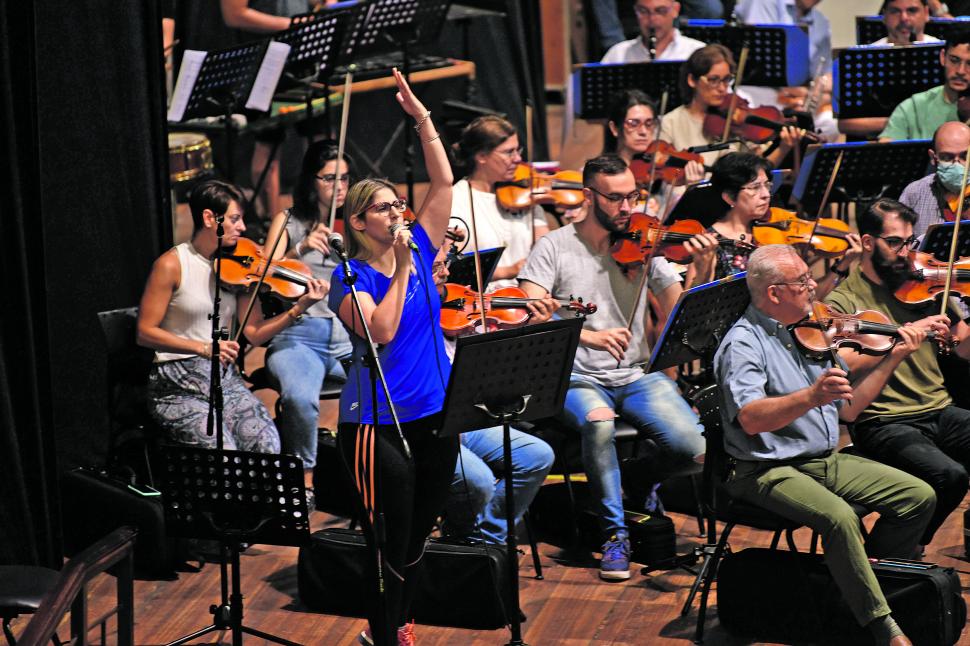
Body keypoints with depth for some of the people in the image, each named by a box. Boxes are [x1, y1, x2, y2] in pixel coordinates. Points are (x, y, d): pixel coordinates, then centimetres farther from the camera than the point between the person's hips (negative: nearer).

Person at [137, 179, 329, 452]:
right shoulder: (172, 264, -7)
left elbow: (254, 332, 1)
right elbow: (145, 333, -9)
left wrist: (300, 308, -13)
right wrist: (203, 348, -20)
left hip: (226, 379, 5)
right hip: (179, 387, -4)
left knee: (267, 445, -20)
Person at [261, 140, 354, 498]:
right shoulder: (288, 222, 11)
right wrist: (299, 250, -16)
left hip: (349, 338, 2)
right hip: (299, 337, -2)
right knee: (300, 398, -35)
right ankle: (304, 478, -12)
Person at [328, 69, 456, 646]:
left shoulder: (420, 251, 5)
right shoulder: (351, 278, -9)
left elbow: (444, 181, 2)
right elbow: (382, 330, -25)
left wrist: (422, 118, -4)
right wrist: (401, 271, -21)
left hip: (435, 414, 6)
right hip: (378, 422, -6)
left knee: (420, 535, 16)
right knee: (390, 544, -2)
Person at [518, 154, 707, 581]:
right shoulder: (556, 247, 0)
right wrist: (586, 335, -28)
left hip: (636, 375, 2)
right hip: (578, 379, -2)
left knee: (692, 447, -22)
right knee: (599, 422, -37)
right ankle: (615, 533, -17)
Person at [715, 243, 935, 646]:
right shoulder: (743, 343, -11)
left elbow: (848, 409, 16)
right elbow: (750, 418, -28)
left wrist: (892, 358, 8)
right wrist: (810, 397, -43)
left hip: (827, 461, 8)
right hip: (769, 472, -8)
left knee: (919, 496, -4)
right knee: (840, 517, -33)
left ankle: (870, 577, 14)